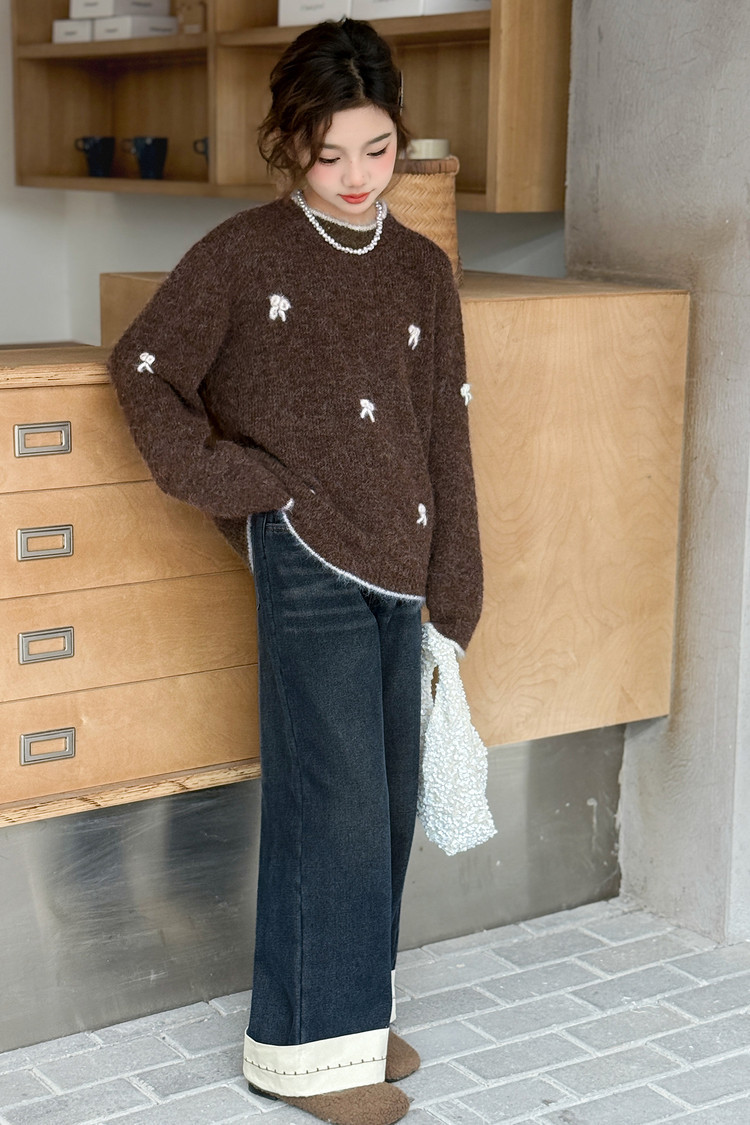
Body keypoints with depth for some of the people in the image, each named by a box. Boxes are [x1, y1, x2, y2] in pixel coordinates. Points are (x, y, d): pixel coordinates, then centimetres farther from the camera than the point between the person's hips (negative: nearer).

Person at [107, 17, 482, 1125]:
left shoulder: (424, 269, 9)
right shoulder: (244, 253, -4)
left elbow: (446, 439, 9)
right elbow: (143, 367, 3)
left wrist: (452, 596, 6)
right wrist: (228, 473, -8)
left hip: (402, 565, 5)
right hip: (309, 561, -5)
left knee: (387, 796, 11)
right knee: (335, 796, -4)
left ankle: (357, 1006, 27)